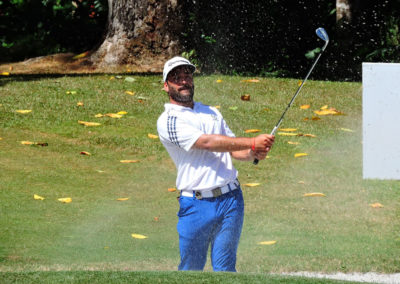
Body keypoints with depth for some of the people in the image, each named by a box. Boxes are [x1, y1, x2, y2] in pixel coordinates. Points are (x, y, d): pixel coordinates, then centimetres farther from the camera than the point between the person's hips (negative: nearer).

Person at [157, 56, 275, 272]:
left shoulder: (211, 113, 20)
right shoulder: (168, 121, -4)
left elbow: (233, 149, 20)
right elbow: (208, 142, -15)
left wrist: (254, 154, -4)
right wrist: (252, 143, -19)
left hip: (231, 199, 4)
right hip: (196, 204, -4)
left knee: (224, 269, 0)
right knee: (190, 269, 0)